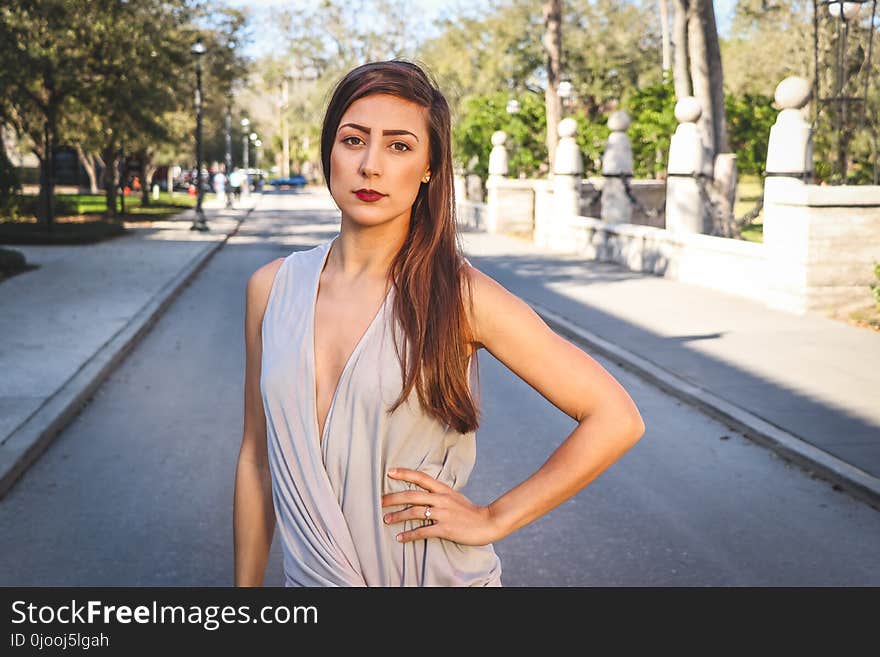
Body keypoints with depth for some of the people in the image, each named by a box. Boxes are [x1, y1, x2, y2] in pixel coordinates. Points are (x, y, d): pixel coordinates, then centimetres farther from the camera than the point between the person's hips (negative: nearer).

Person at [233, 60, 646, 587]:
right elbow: (257, 458, 4)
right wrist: (247, 582, 6)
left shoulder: (458, 294, -15)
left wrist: (492, 520, -12)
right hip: (308, 574, 3)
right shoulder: (271, 288, -4)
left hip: (438, 573, -3)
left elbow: (616, 420, -13)